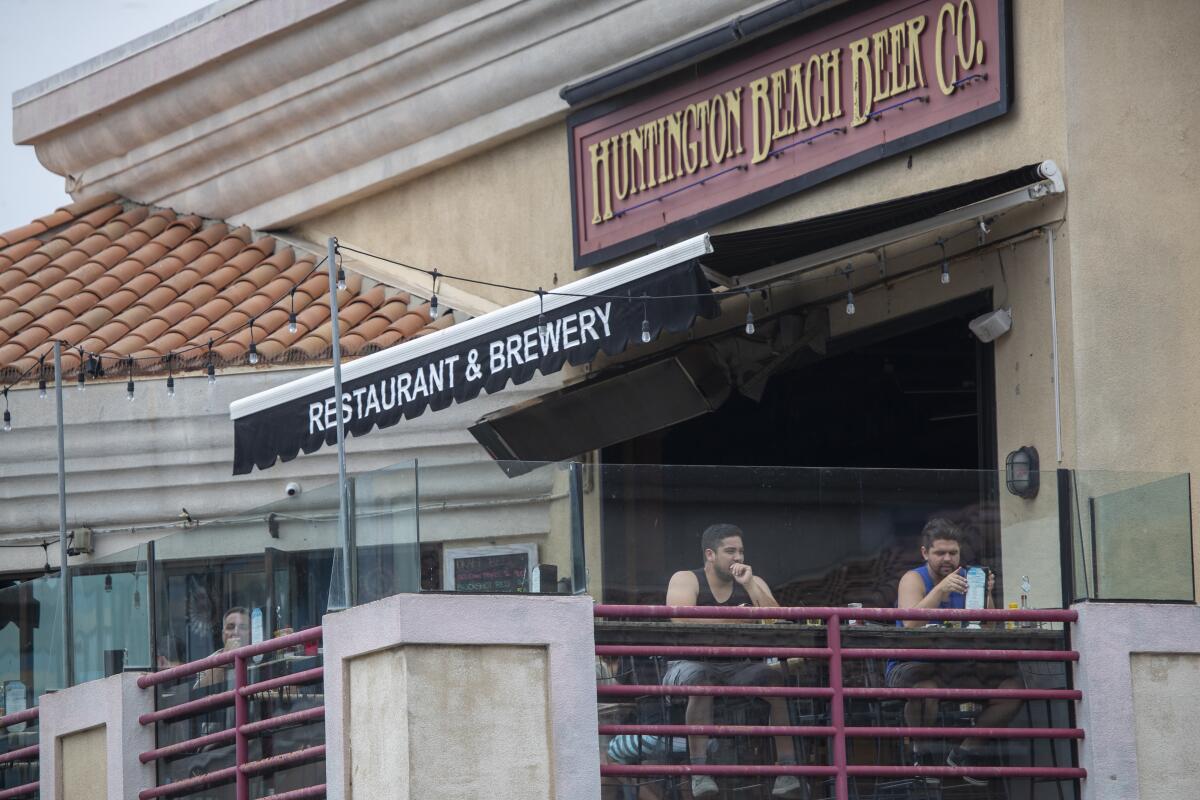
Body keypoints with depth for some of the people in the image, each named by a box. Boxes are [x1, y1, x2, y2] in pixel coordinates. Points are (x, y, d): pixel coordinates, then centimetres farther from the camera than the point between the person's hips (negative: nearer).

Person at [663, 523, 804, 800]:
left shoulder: (753, 583, 10)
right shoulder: (686, 580, 0)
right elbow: (682, 620, -21)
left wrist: (748, 585, -13)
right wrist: (734, 619, -18)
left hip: (736, 668, 4)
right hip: (690, 663, -4)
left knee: (777, 678, -23)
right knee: (699, 679, -38)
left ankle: (788, 768, -24)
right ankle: (699, 773, -41)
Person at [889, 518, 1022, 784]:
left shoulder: (965, 580, 9)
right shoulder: (914, 579, -4)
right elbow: (911, 623, -23)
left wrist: (986, 594, -20)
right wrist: (941, 589, -30)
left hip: (956, 668, 5)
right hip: (912, 666, -5)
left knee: (1012, 688, -15)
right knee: (926, 690, -41)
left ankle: (967, 751, 4)